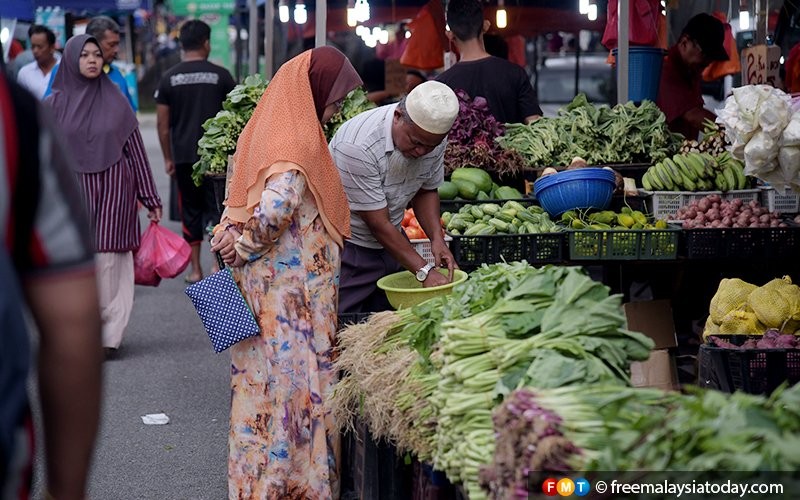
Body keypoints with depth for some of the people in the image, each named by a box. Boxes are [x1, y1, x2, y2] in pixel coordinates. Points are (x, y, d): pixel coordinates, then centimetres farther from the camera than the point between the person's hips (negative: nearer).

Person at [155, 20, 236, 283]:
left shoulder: (170, 78, 2)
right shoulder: (220, 75, -2)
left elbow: (162, 123, 2)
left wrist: (168, 158, 11)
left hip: (183, 156, 2)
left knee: (191, 210, 9)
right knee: (216, 208, 4)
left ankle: (195, 269, 12)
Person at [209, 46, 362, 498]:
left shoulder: (267, 127, 10)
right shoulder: (300, 142, -19)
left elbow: (240, 201, 13)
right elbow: (277, 207, -28)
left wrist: (229, 237, 3)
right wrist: (243, 246, -14)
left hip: (264, 282, 9)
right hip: (295, 289, -9)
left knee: (266, 376, 14)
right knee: (297, 376, 0)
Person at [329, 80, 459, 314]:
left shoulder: (433, 138, -9)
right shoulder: (357, 146, -31)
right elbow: (378, 224, -26)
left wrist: (437, 239, -8)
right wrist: (424, 271, -25)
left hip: (389, 243, 6)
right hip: (345, 248, -6)